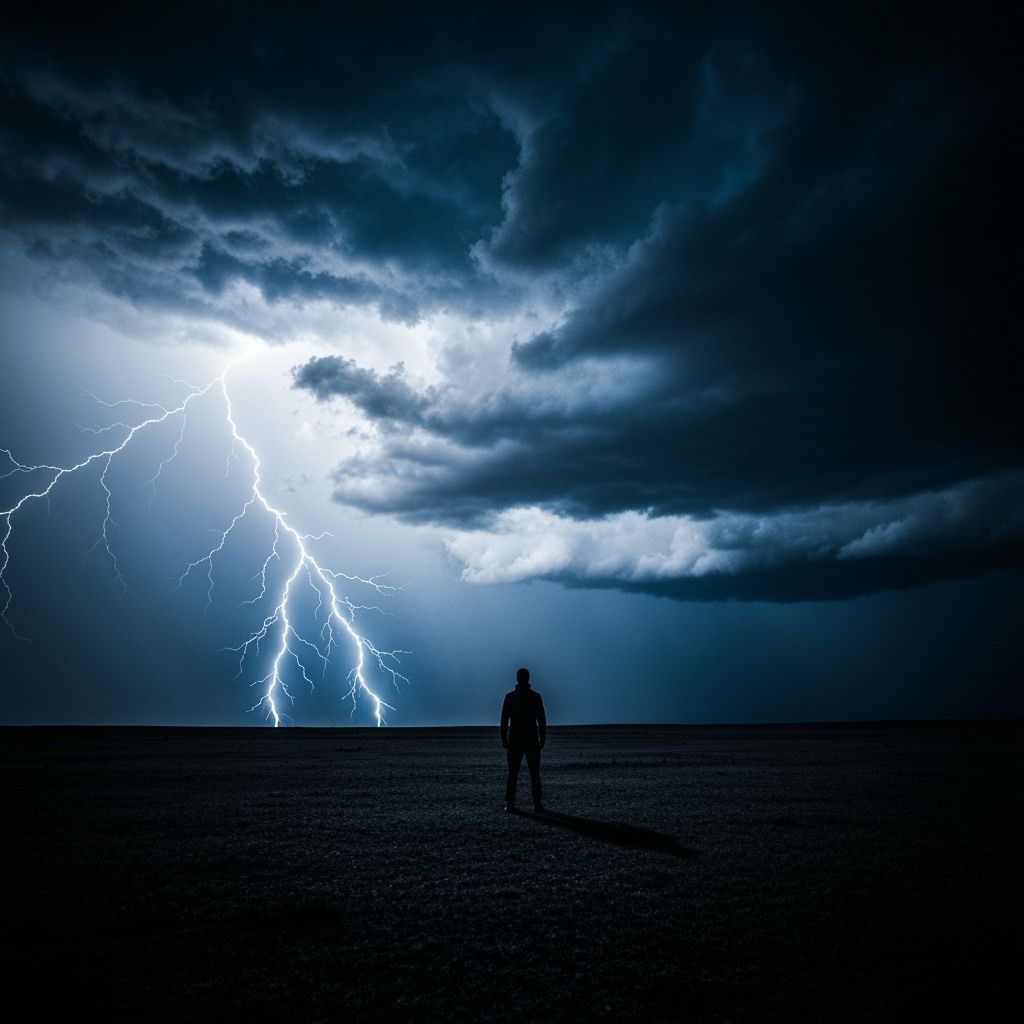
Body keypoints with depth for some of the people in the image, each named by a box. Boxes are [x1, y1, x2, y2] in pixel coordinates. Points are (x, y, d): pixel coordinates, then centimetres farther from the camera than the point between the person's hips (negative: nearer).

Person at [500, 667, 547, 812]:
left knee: (512, 773, 7)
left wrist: (504, 739, 4)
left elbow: (504, 720, -3)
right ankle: (537, 804, 3)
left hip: (514, 741, 1)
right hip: (532, 741, -1)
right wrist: (542, 739, 3)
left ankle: (510, 804, 3)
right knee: (534, 774, 7)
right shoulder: (535, 696, -5)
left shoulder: (509, 697, -3)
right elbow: (542, 720, -5)